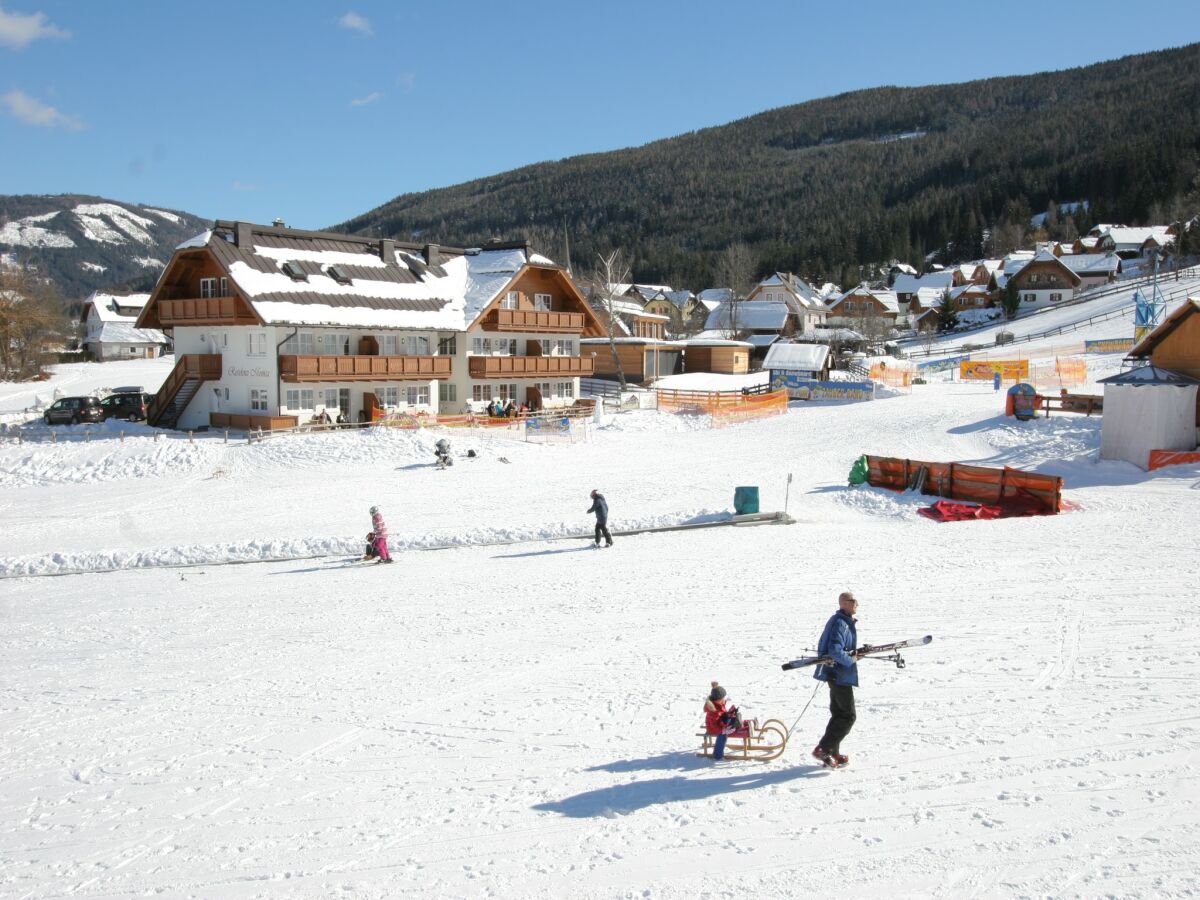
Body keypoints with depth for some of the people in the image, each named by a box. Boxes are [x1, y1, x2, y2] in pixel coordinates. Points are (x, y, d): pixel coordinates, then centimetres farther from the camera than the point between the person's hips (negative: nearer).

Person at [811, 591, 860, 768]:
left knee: (839, 714, 16)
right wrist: (851, 660, -17)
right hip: (840, 675, -11)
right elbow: (835, 650, -29)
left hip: (836, 674, 11)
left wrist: (854, 652, 10)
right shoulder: (840, 623, -20)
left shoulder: (845, 622, 14)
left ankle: (833, 753, 22)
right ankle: (823, 749, -6)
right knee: (848, 716, -6)